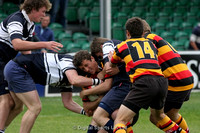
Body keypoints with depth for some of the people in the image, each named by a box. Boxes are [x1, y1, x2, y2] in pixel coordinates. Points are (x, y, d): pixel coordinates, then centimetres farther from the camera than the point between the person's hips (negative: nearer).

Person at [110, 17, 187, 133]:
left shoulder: (122, 46, 19)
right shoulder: (150, 43, 29)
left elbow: (112, 65, 38)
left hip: (144, 82, -5)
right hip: (161, 81, 5)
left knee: (120, 121, -8)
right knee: (157, 117, 33)